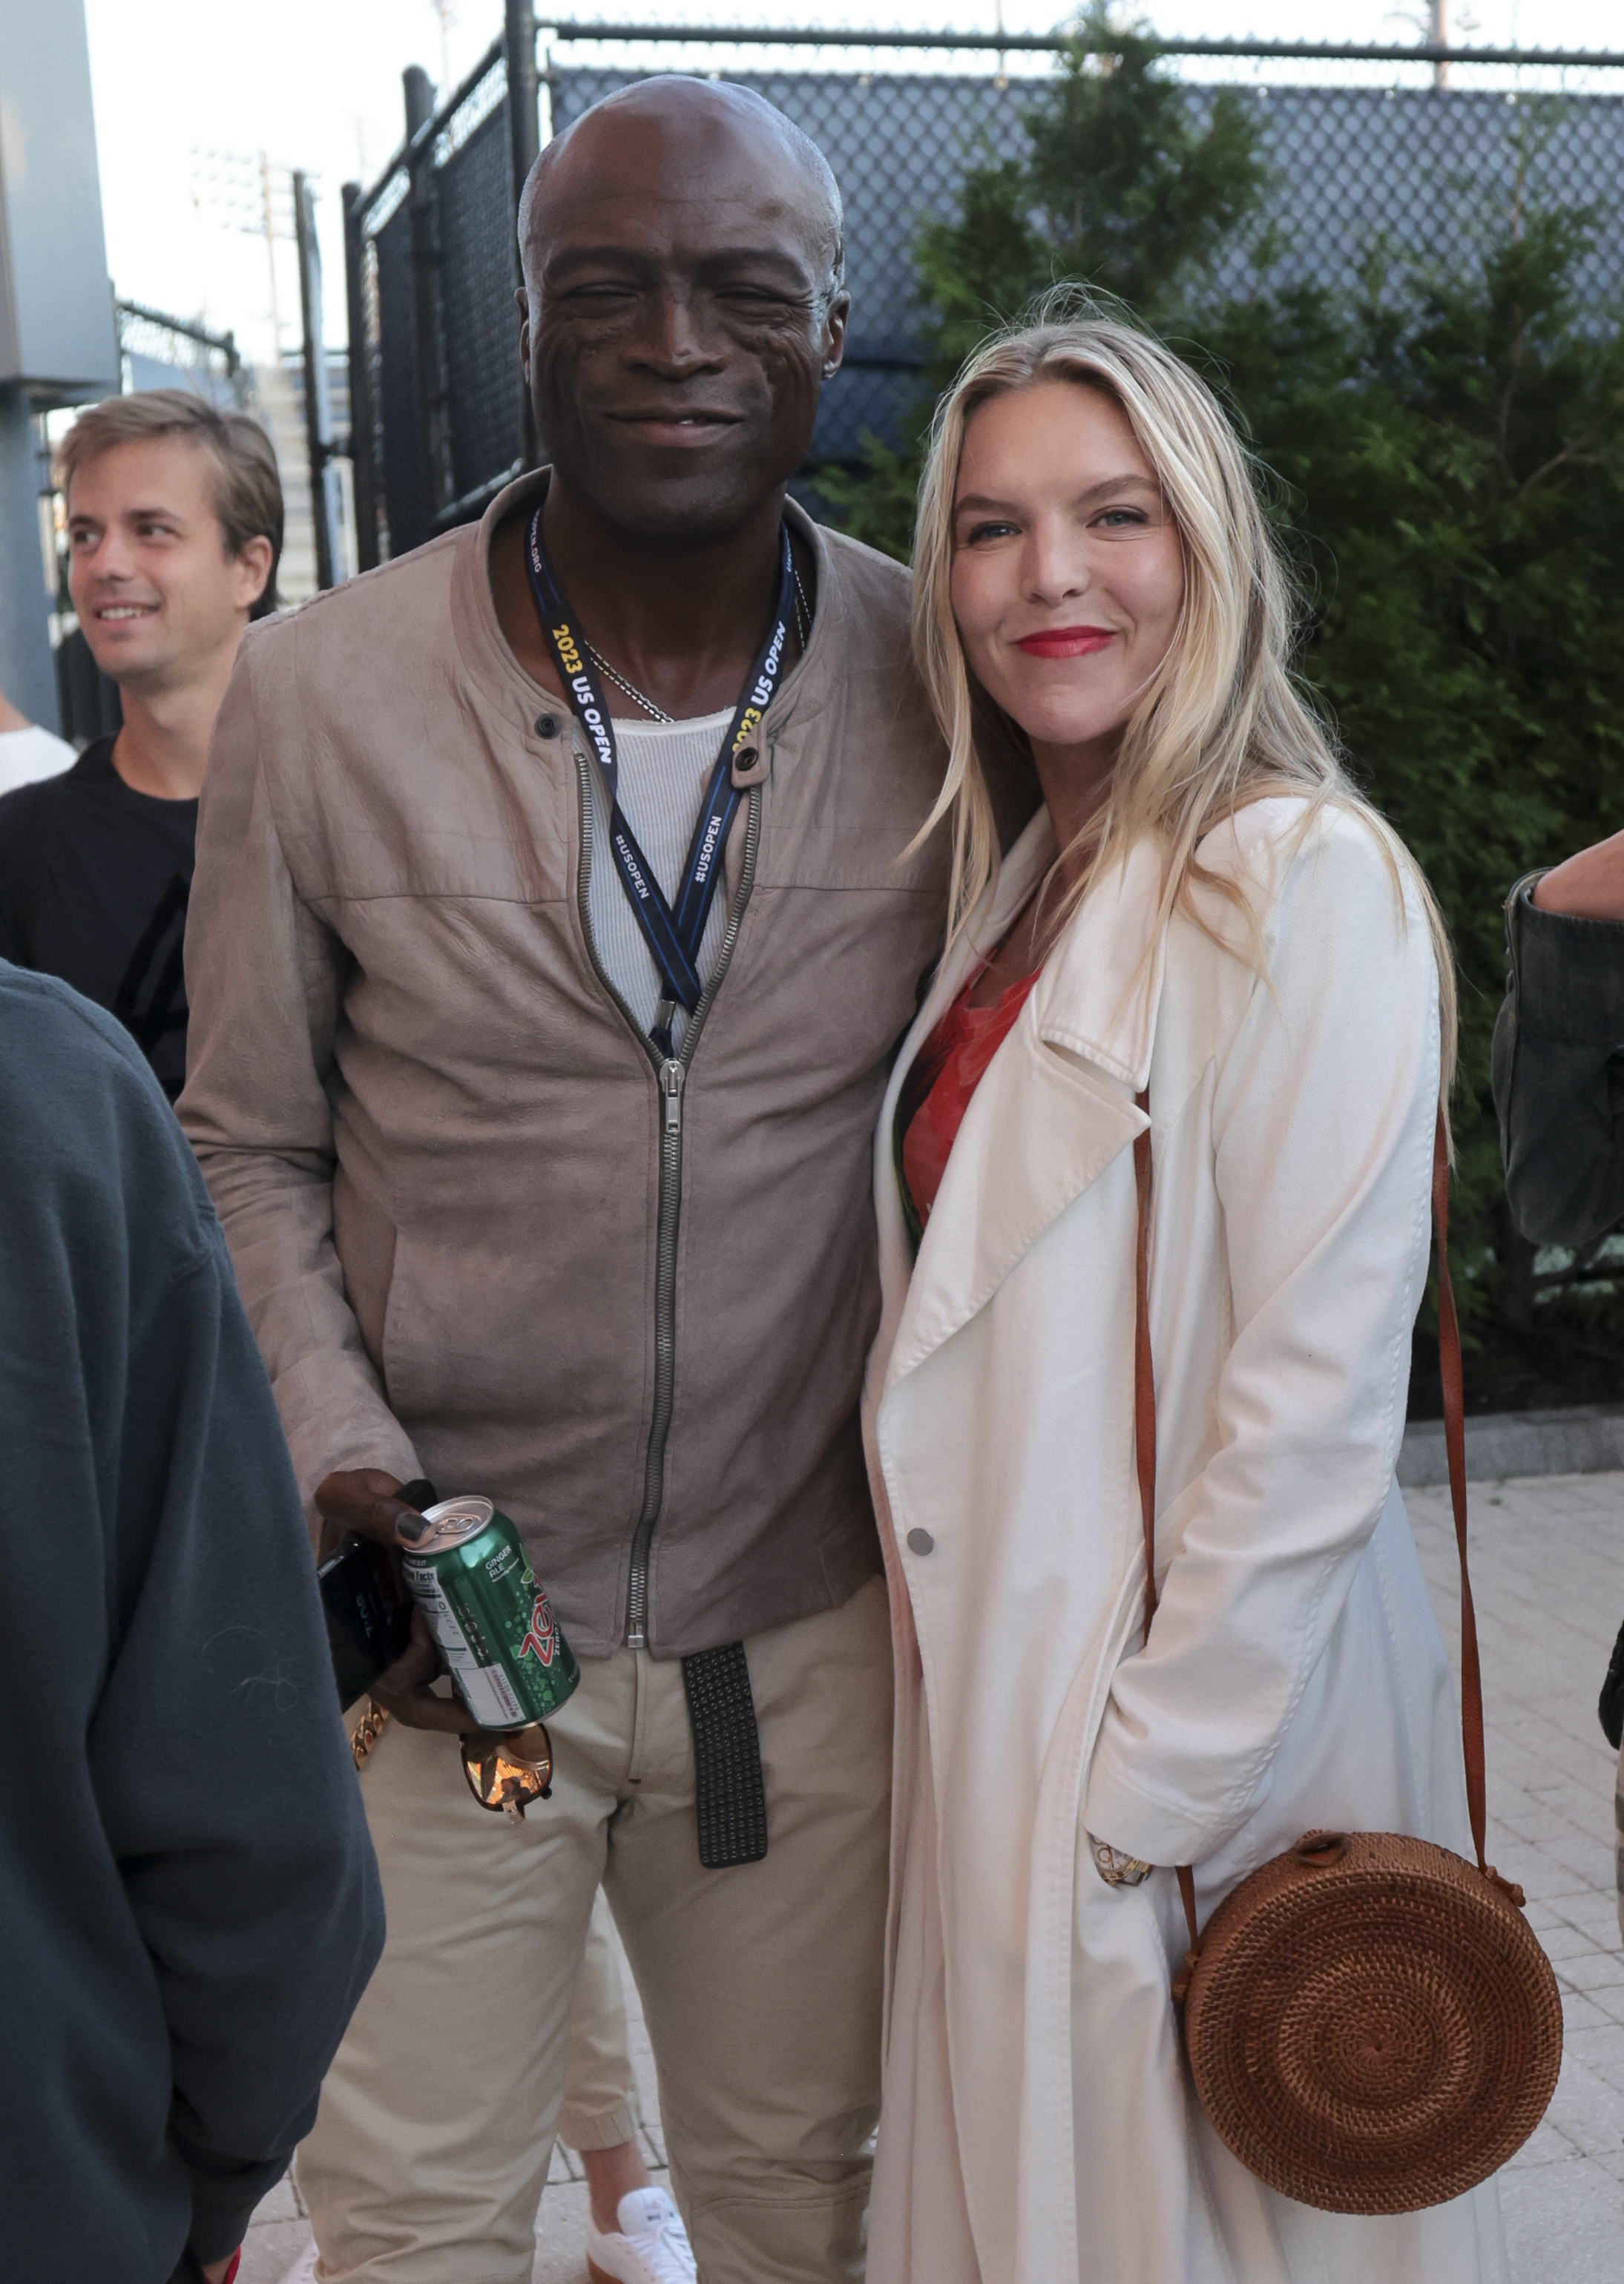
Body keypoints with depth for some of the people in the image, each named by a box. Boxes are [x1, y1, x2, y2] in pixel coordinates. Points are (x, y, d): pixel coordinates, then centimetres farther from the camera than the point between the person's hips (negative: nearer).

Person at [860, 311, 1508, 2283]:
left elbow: (1312, 1403, -20)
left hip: (1195, 1746, -7)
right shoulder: (1019, 886, 9)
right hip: (994, 1709, 8)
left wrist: (1153, 1805, -17)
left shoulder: (1305, 881, -16)